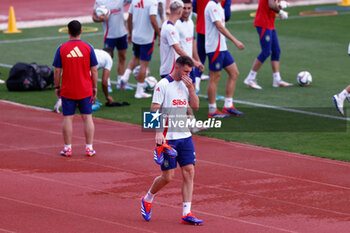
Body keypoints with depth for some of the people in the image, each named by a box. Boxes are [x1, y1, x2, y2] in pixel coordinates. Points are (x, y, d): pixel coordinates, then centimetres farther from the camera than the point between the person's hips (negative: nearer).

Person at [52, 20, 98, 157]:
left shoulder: (62, 49, -6)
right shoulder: (88, 48, -5)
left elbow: (57, 71, -4)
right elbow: (94, 70, -2)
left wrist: (57, 87, 8)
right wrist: (94, 87, 8)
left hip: (67, 90, -1)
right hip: (85, 90, 1)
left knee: (68, 118, 6)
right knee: (87, 117, 7)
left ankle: (67, 148, 8)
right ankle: (89, 148, 8)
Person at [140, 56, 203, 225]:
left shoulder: (186, 85, 13)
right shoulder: (163, 85, -8)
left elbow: (195, 106, 10)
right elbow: (154, 110, -11)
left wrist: (191, 88, -4)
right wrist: (158, 132, -20)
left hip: (185, 136, 6)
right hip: (168, 138, -6)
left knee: (189, 172, -2)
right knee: (168, 176, -3)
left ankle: (186, 213, 1)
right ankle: (147, 200, 23)